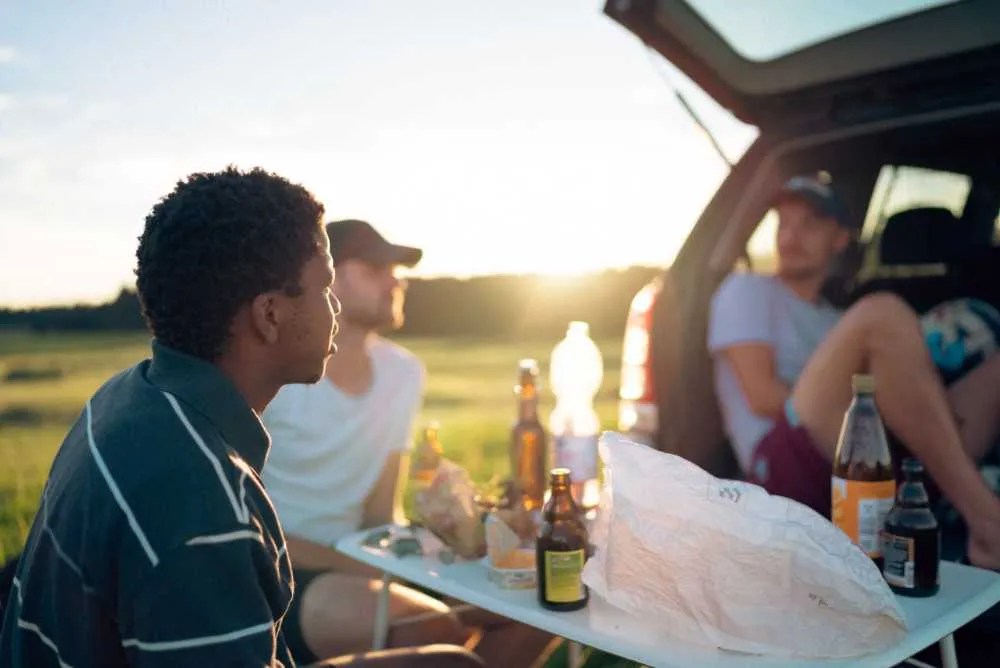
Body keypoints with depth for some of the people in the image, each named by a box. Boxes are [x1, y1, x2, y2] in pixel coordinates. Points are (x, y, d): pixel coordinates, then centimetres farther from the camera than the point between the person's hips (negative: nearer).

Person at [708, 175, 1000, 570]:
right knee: (882, 314, -26)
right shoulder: (747, 290, 13)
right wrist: (868, 405, -4)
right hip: (789, 464, -6)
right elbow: (762, 396, -2)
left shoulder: (837, 323, 32)